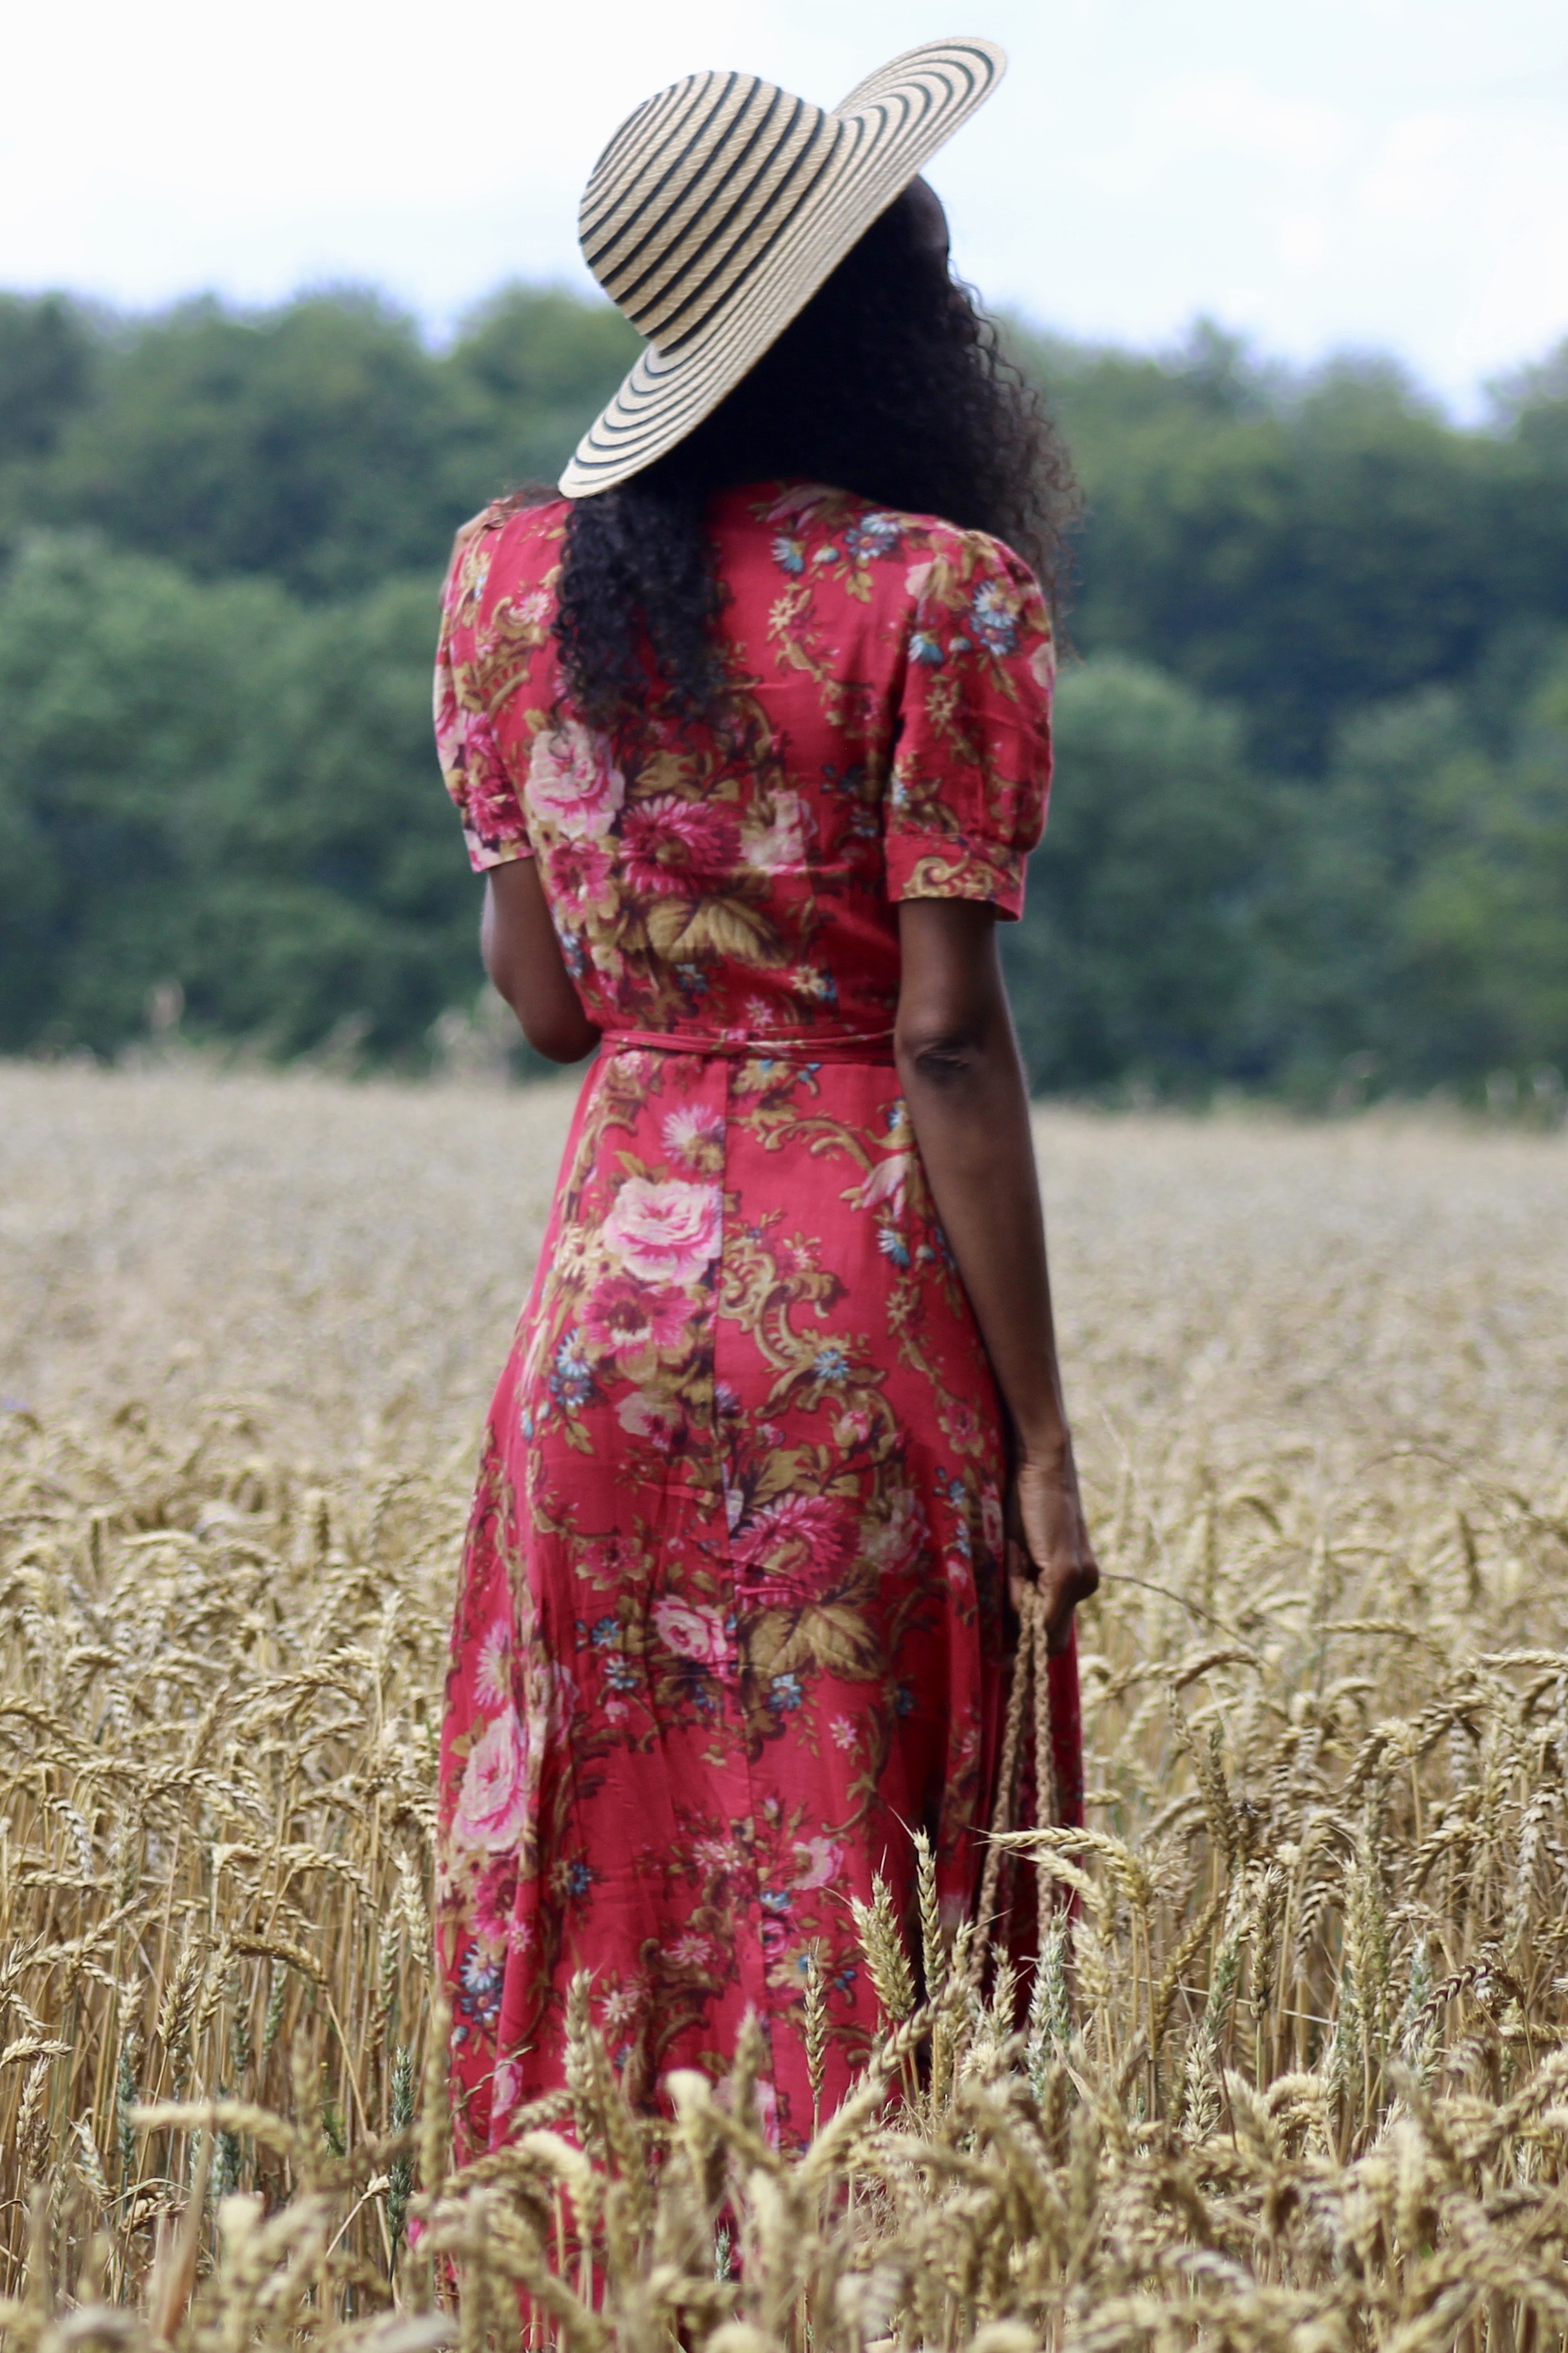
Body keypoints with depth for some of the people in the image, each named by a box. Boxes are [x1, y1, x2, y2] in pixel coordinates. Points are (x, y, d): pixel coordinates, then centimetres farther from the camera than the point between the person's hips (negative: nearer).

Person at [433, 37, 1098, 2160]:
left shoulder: (516, 574, 6)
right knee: (848, 1911, 1)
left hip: (609, 1290, 5)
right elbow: (950, 1035, -13)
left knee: (598, 1905, 10)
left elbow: (544, 999, 9)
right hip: (866, 1309, -5)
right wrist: (1040, 1439, -9)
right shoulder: (941, 592, -10)